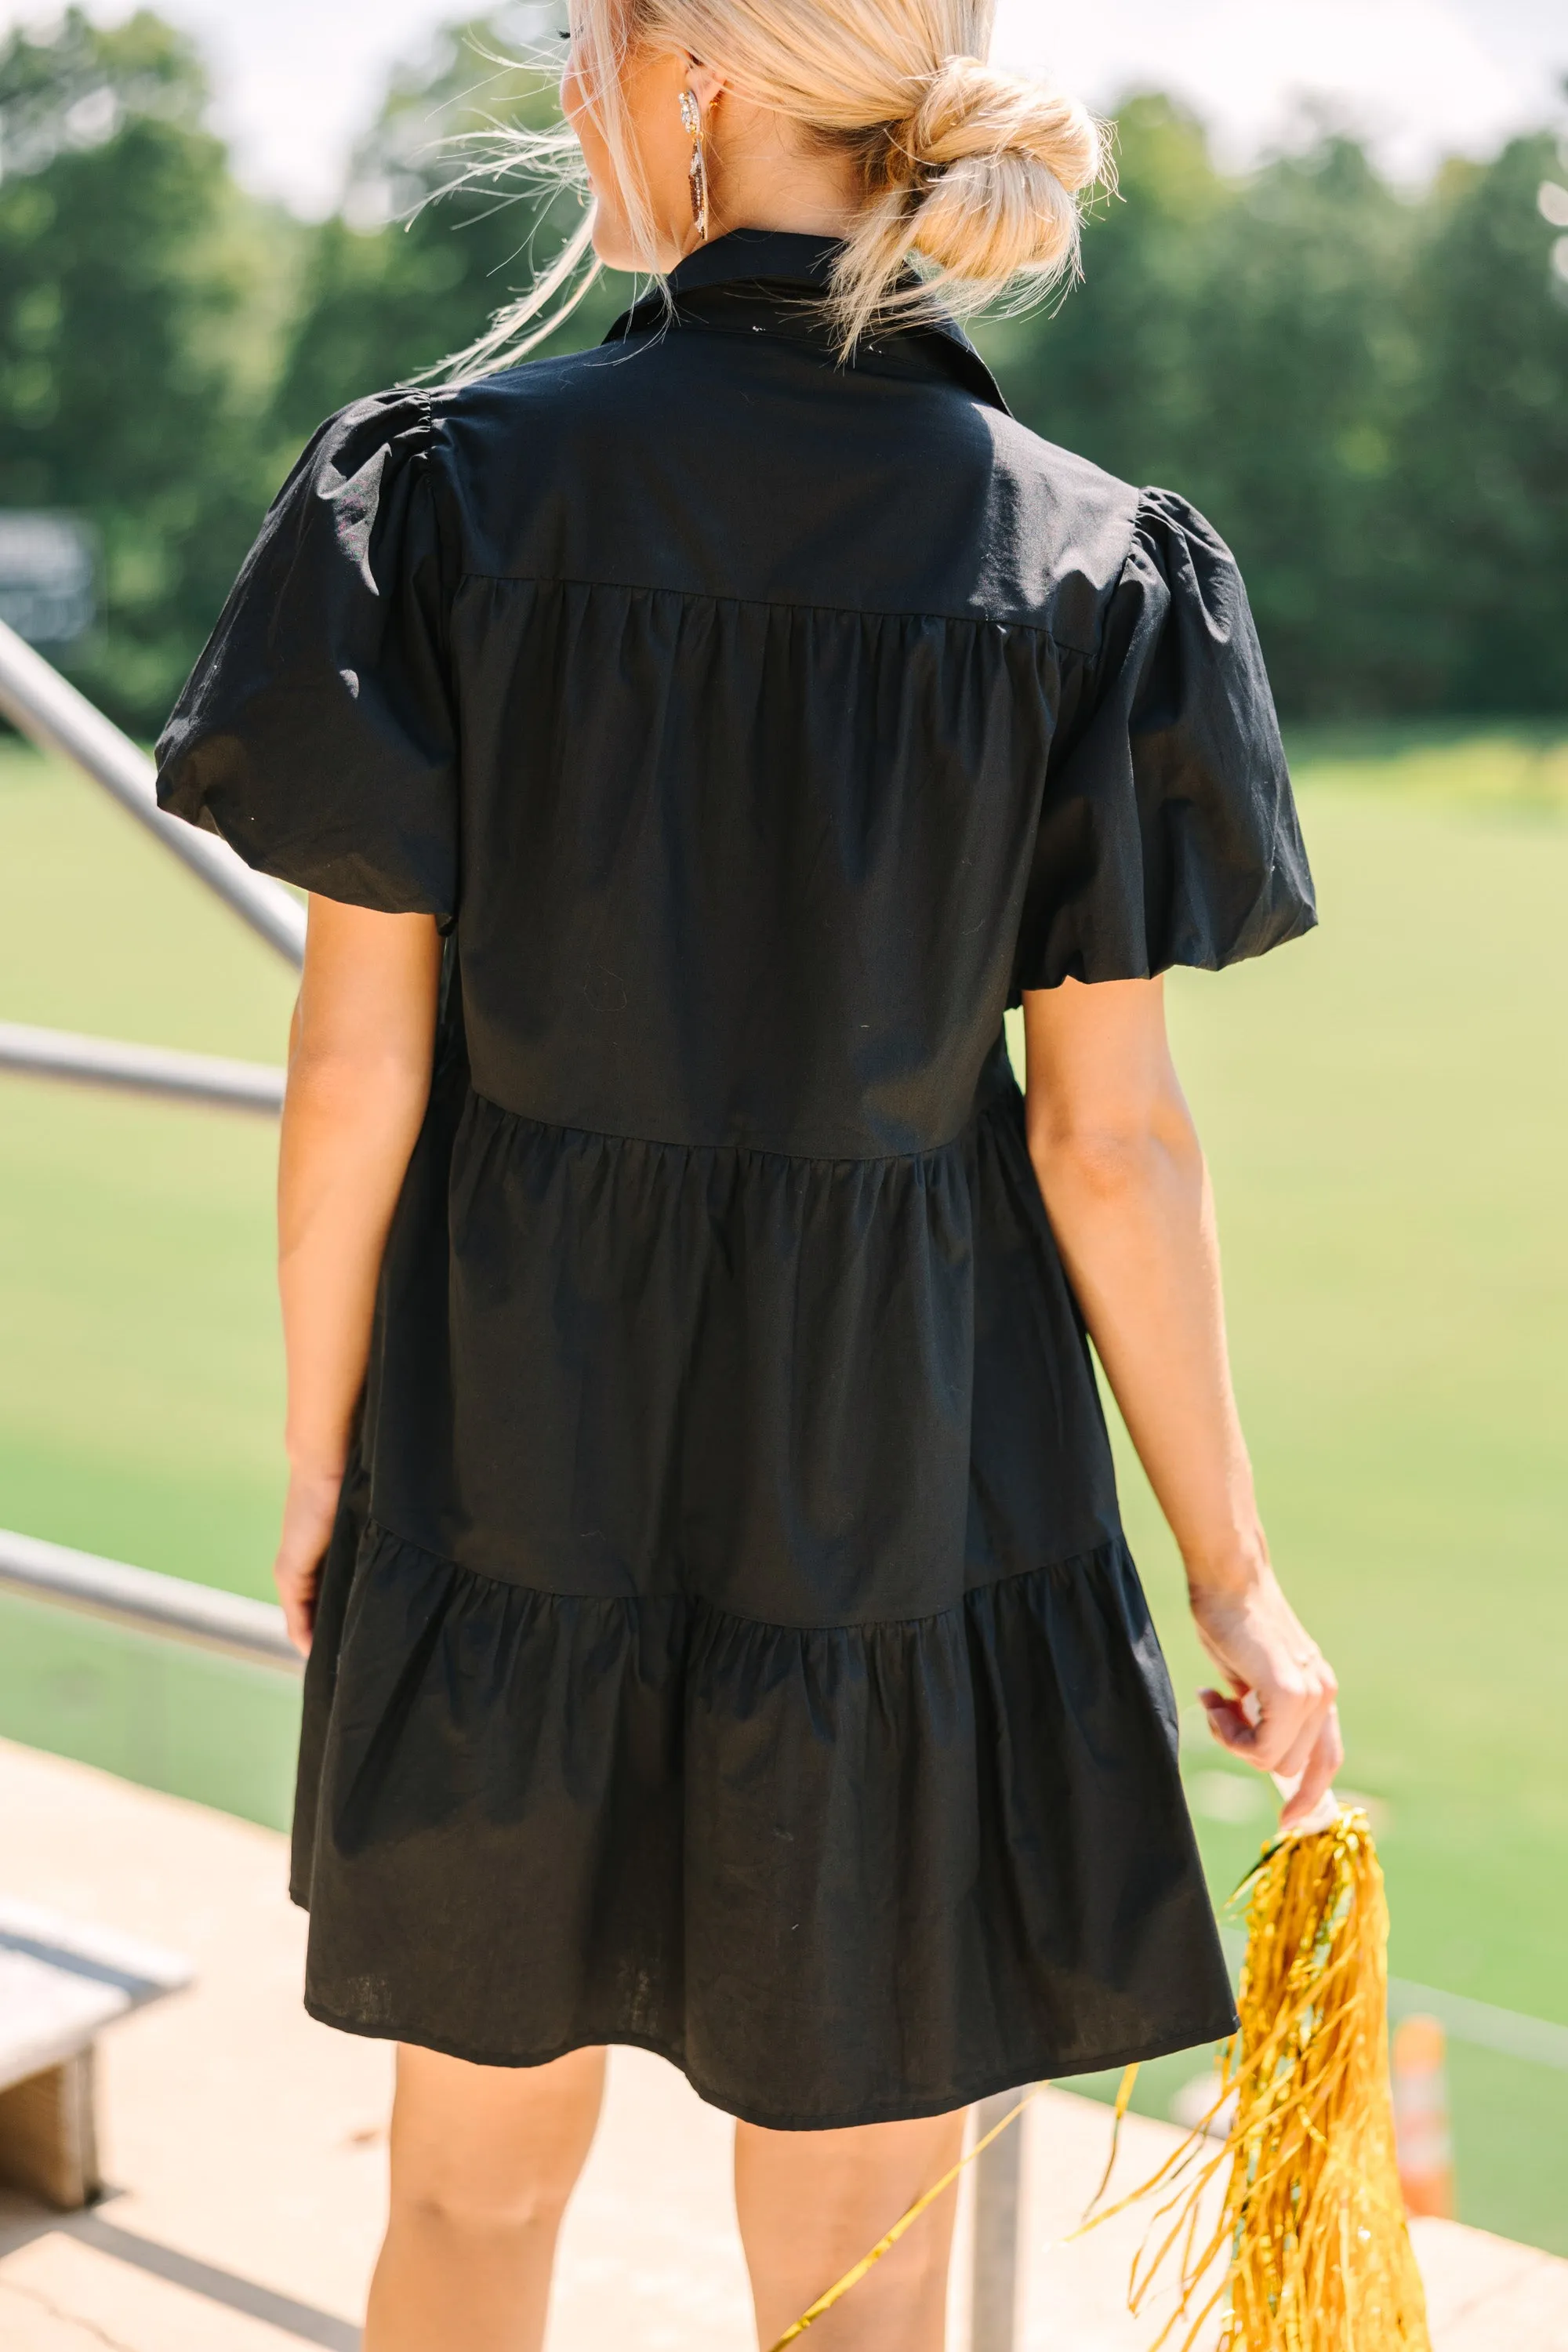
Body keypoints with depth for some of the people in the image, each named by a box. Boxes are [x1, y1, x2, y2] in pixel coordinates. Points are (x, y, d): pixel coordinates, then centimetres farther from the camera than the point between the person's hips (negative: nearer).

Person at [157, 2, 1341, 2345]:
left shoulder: (446, 483, -8)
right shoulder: (1094, 567, -7)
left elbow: (360, 1061, -8)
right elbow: (1109, 1133, -8)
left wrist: (320, 1455, 7)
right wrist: (1238, 1582, 3)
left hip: (512, 1444, 1)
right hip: (902, 1497, 0)